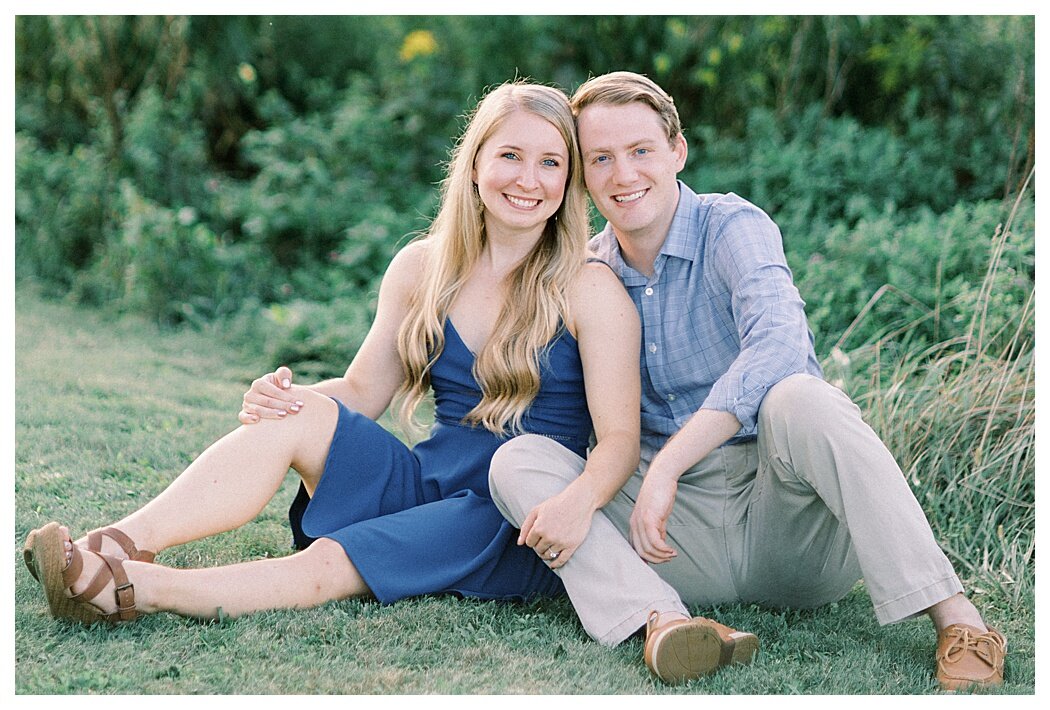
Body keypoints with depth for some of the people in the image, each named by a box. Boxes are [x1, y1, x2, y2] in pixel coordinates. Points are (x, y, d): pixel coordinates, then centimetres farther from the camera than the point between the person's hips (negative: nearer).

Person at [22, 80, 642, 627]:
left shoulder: (591, 290, -7)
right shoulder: (422, 268, 7)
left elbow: (620, 437, -11)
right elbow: (363, 392, 8)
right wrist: (285, 397, -14)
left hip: (522, 526, -4)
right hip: (429, 485, 4)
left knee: (333, 562, -29)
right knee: (299, 413, -22)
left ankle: (139, 589, -31)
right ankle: (120, 545, -34)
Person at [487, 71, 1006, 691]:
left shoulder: (732, 227, -7)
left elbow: (778, 347, -28)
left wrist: (666, 466, -34)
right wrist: (564, 500, -9)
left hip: (787, 518, -4)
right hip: (682, 536, 4)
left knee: (796, 399, -35)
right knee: (517, 459, -15)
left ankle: (956, 618, -35)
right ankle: (661, 620, -38)